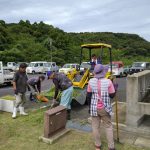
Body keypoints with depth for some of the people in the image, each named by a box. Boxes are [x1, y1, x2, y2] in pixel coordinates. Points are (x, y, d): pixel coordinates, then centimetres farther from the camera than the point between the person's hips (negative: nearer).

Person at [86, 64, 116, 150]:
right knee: (108, 126, 16)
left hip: (94, 108, 1)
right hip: (105, 108, -1)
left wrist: (90, 107, 10)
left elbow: (88, 96, -3)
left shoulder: (91, 81, -7)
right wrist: (115, 88, 11)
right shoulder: (108, 81, -14)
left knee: (95, 127, 14)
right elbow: (112, 95, -7)